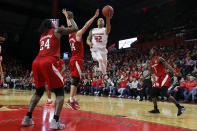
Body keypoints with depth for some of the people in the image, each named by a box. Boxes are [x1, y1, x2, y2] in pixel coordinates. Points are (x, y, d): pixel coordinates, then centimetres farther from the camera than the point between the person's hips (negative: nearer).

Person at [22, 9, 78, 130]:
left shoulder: (42, 36, 30)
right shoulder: (57, 31, 13)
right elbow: (74, 29, 12)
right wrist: (71, 18, 30)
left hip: (36, 62, 7)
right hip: (48, 62, -6)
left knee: (39, 91, 23)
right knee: (60, 92, 2)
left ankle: (27, 118, 17)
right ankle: (55, 121, -13)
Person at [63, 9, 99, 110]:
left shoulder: (70, 35, 13)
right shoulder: (78, 34, -7)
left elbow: (69, 25, 29)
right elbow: (86, 25, -14)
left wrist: (66, 16, 43)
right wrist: (95, 16, -11)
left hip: (73, 60, 9)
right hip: (77, 60, -9)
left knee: (75, 80, 10)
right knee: (76, 80, -12)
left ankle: (74, 99, 13)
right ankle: (70, 100, -16)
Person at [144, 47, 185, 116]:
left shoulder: (159, 59, -13)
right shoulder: (151, 62, 11)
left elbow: (168, 66, -22)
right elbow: (151, 71, 25)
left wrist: (175, 73, -34)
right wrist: (144, 77, 26)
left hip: (164, 77, -8)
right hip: (158, 79, 8)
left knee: (164, 93, -23)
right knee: (152, 93, 7)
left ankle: (180, 107, -15)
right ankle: (156, 109, 23)